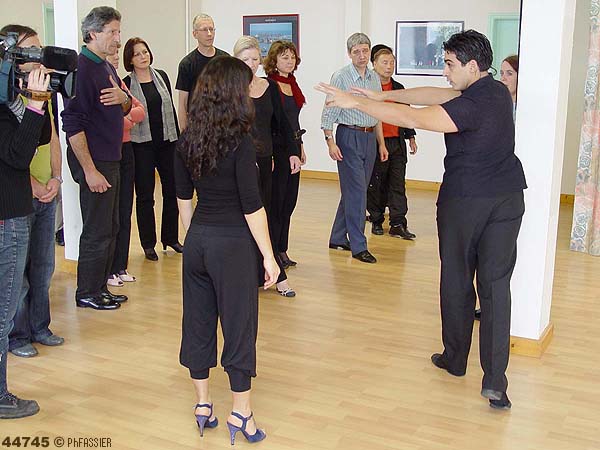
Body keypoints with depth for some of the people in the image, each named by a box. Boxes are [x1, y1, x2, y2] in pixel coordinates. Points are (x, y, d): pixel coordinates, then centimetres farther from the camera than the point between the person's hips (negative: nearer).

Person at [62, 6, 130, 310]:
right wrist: (89, 170, -23)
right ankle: (86, 293, 14)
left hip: (111, 159, 9)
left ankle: (100, 287, 28)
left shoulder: (107, 68, 12)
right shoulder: (81, 68, -15)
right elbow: (73, 124, -21)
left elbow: (125, 110, 20)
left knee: (110, 228, 15)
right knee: (97, 231, 0)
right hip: (94, 162, -9)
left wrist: (123, 98, -5)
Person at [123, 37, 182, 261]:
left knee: (172, 190, 8)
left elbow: (171, 108, 10)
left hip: (166, 142, 4)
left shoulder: (161, 76, 7)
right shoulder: (127, 84, -3)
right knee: (145, 195, 3)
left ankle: (170, 237, 22)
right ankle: (148, 244, 13)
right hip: (142, 144, -3)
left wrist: (178, 137, 8)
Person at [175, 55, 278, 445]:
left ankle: (203, 404, 27)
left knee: (198, 321, 14)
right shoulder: (240, 142, -15)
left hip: (197, 240, 6)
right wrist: (268, 255, -8)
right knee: (239, 325, 5)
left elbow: (184, 196, 12)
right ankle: (241, 413, 15)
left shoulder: (188, 140, 3)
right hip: (233, 243, -6)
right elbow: (251, 207, -15)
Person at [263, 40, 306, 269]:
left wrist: (300, 145, 19)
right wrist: (267, 155, -19)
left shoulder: (293, 83, 13)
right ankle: (272, 252, 8)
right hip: (275, 148, -8)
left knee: (289, 201, 12)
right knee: (275, 201, -2)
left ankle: (282, 250, 21)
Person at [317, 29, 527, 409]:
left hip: (465, 199, -7)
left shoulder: (473, 105, -19)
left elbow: (411, 118, -24)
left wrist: (355, 102, -18)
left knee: (457, 280, 12)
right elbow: (436, 96, 8)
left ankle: (455, 358, 28)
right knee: (497, 285, 3)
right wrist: (385, 96, 8)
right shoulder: (498, 92, 6)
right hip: (508, 198, 7)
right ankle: (495, 380, 1)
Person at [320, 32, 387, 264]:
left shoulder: (374, 78, 12)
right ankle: (358, 246, -3)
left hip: (370, 137, 7)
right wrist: (331, 143, -16)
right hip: (349, 136, -6)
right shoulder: (341, 77, -7)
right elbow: (328, 113, -8)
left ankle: (338, 238, 23)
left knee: (354, 190, 11)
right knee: (356, 191, -9)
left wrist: (381, 143, 16)